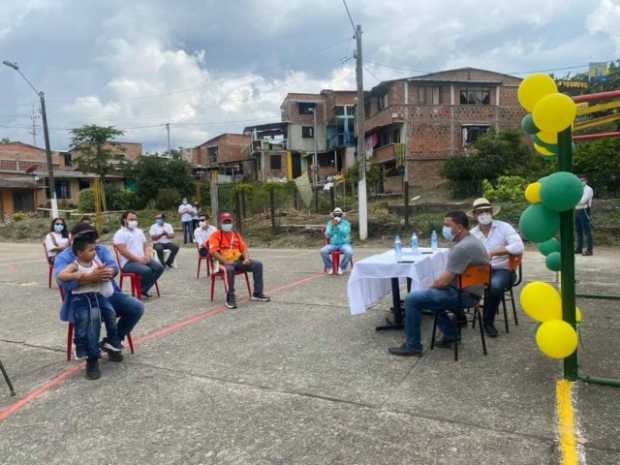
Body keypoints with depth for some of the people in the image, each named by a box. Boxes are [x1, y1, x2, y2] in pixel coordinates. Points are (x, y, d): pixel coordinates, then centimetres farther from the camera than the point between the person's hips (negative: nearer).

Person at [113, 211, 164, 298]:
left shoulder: (139, 231, 18)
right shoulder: (120, 234, -6)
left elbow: (146, 246, 18)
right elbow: (123, 251, -16)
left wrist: (147, 256, -4)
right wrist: (138, 259, -18)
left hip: (142, 260, 8)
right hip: (128, 262, -7)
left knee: (159, 267, -15)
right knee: (146, 270, -32)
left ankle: (144, 289, -8)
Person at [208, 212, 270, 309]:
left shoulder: (236, 234, 19)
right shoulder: (216, 235, 1)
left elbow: (244, 248, 15)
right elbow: (213, 251, -12)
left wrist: (246, 258, -6)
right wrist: (225, 261, -22)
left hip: (239, 261, 6)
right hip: (224, 262, -6)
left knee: (257, 265, -11)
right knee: (229, 269, -41)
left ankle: (257, 294, -5)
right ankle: (230, 299, -32)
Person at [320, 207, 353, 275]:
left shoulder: (346, 223, 0)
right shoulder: (330, 223, 6)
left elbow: (345, 233, -15)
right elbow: (327, 235, -4)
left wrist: (338, 225, -23)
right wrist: (332, 226, -14)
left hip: (344, 244, -1)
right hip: (333, 244, 2)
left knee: (349, 252, -34)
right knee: (323, 251, -27)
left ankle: (342, 267, -8)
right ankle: (329, 267, -4)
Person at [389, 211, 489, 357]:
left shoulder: (461, 248, -24)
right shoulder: (472, 240, 10)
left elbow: (444, 281, -24)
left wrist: (430, 287, -4)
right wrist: (433, 286, 9)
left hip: (463, 295, -11)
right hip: (469, 291, 11)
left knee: (412, 299, -12)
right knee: (430, 295, 27)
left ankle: (413, 346, -2)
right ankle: (450, 334, 23)